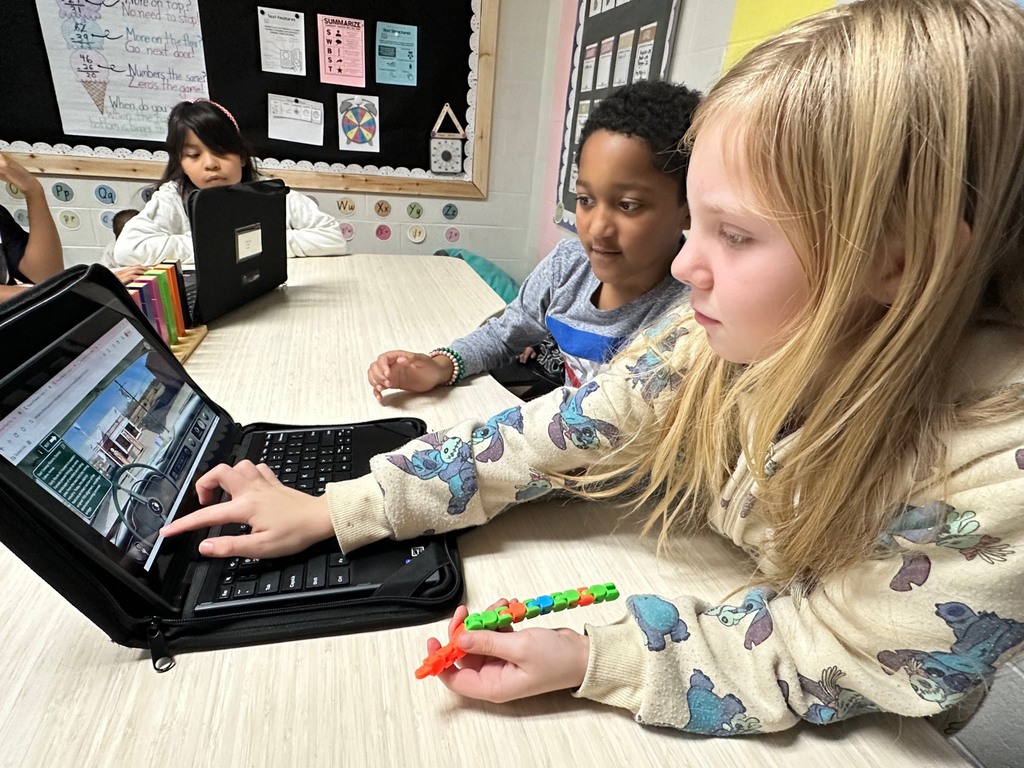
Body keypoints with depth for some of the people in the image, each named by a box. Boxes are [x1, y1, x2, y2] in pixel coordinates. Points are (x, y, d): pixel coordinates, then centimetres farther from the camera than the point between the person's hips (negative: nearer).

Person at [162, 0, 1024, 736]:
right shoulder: (734, 332, -23)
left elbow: (832, 657, -25)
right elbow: (556, 434, -22)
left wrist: (585, 659, -32)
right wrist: (329, 511, -21)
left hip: (841, 731, -2)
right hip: (709, 596, 3)